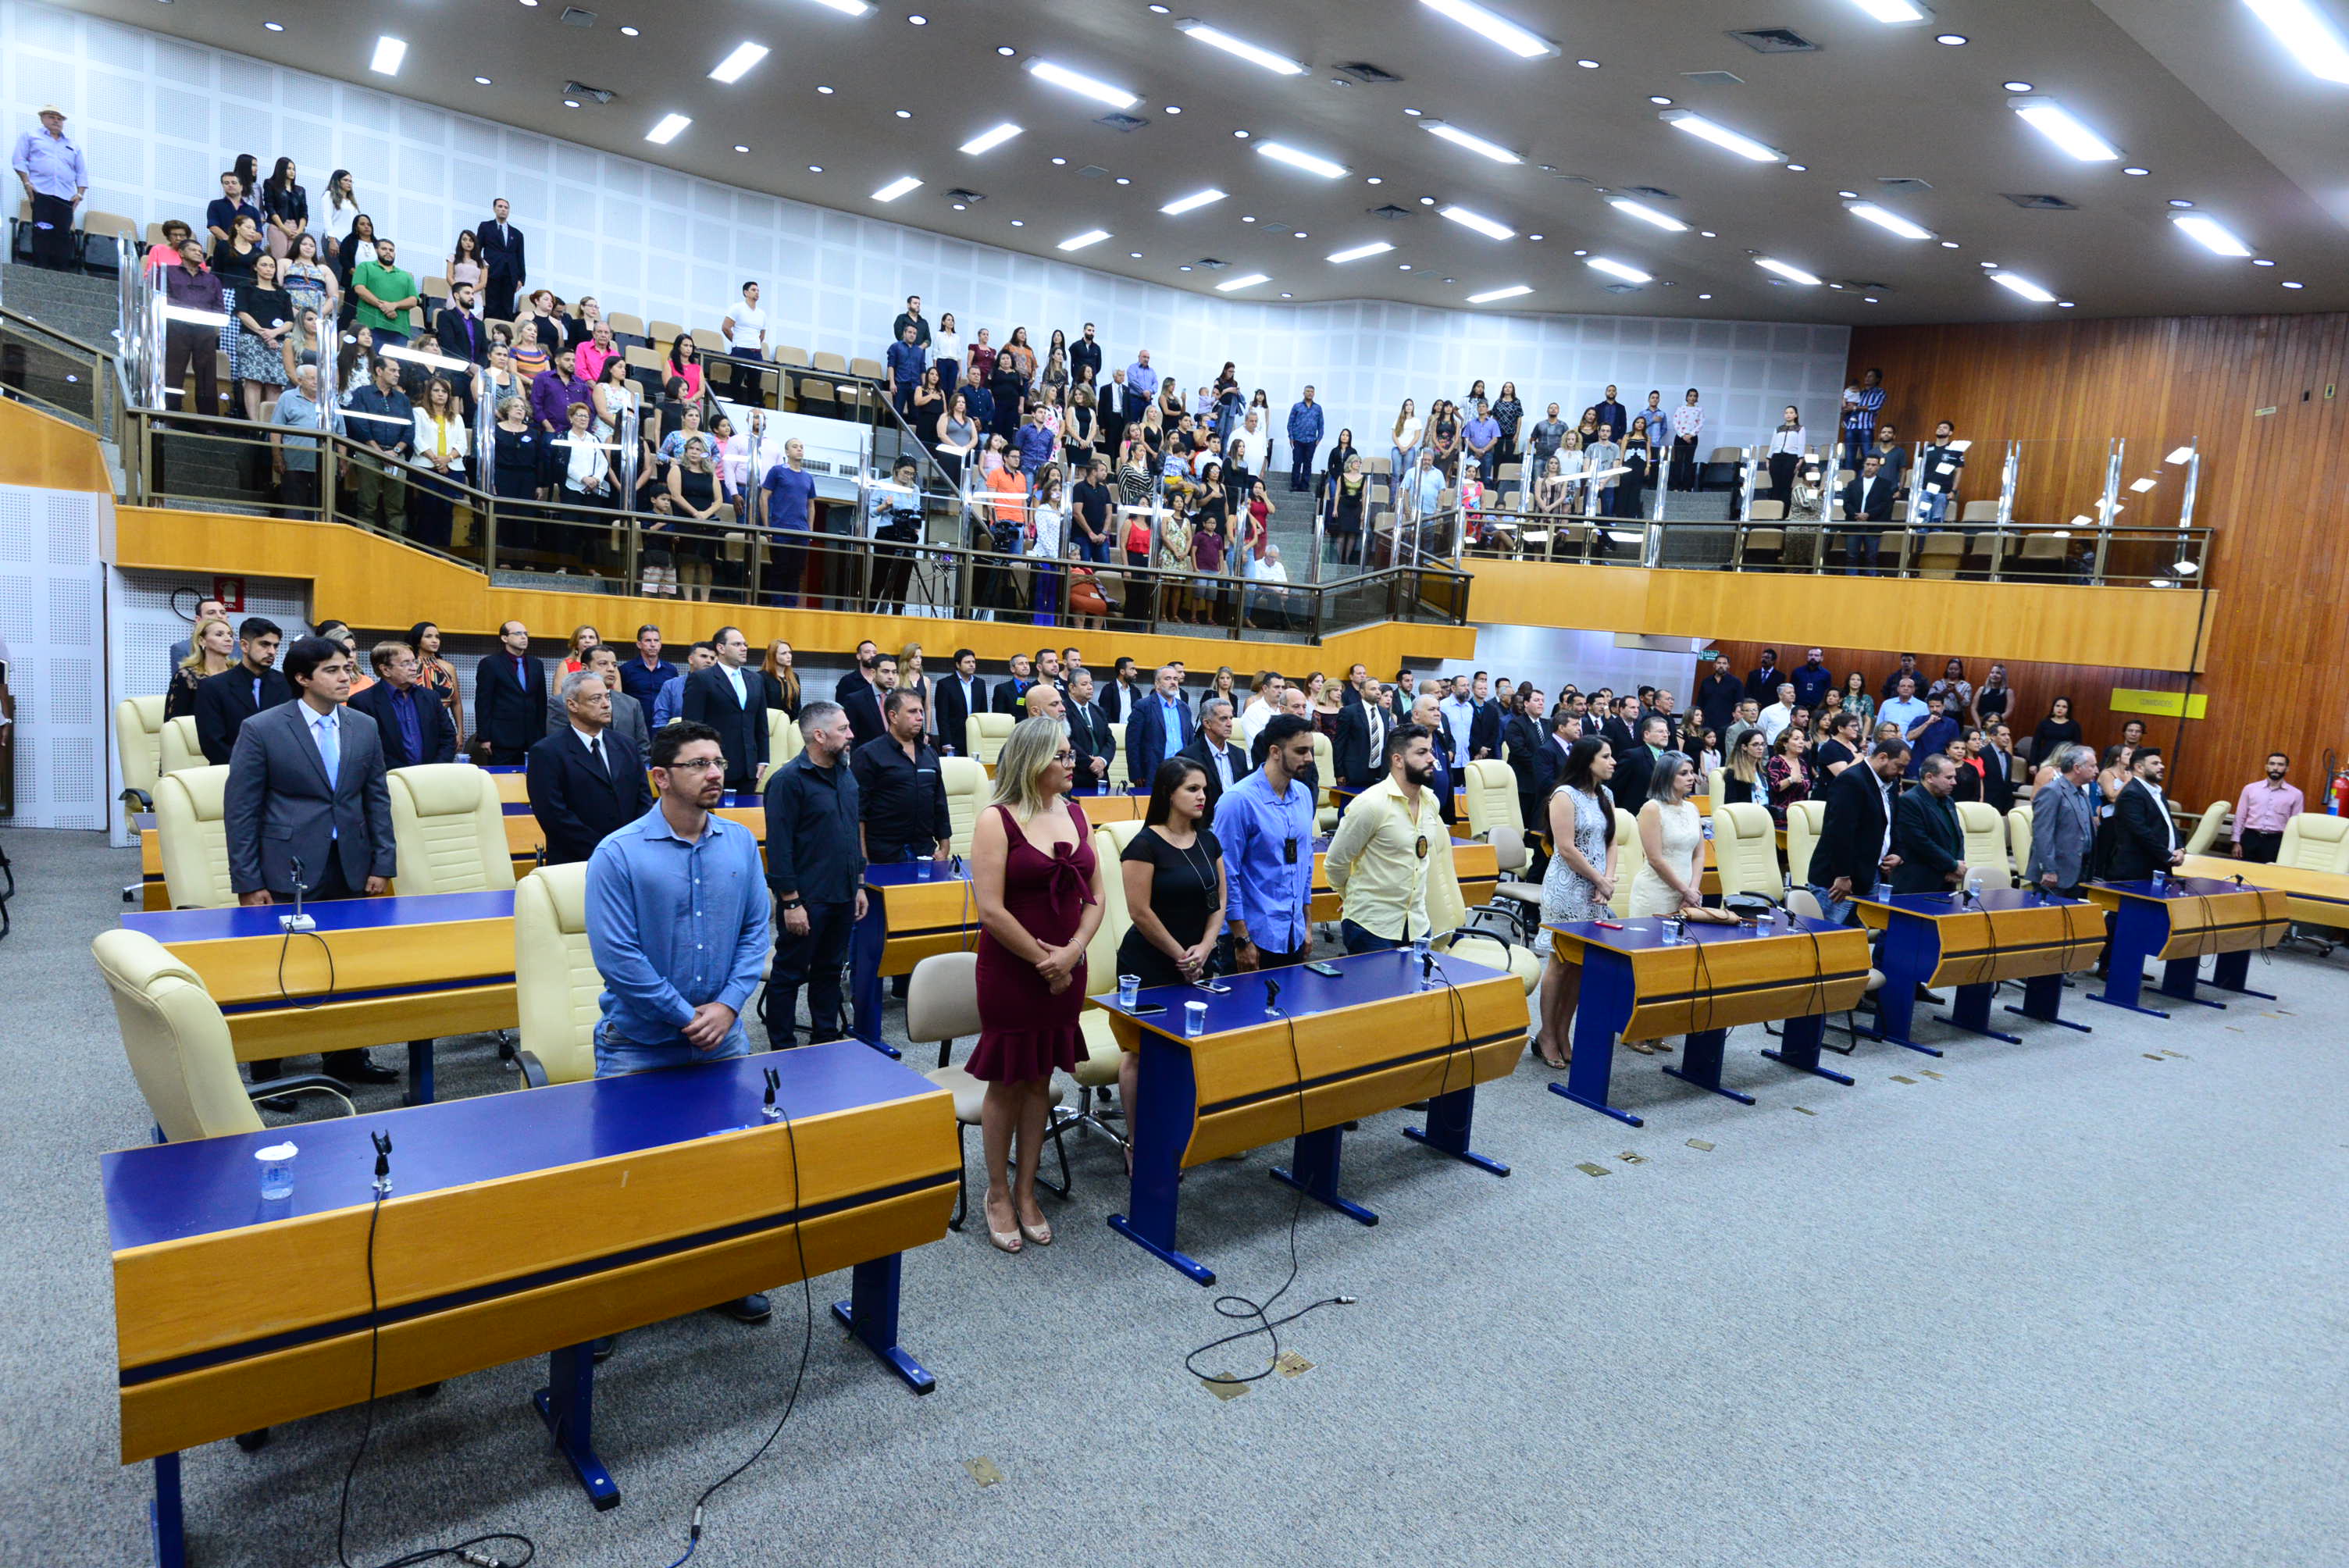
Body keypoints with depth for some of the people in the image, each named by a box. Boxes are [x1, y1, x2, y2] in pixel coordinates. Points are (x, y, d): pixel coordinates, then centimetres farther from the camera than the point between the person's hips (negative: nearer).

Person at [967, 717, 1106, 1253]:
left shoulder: (1074, 814, 6)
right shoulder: (997, 820, -11)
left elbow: (1095, 896, 6)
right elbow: (991, 911, -17)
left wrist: (1071, 953, -9)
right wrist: (1043, 959, -12)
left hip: (1065, 969, 5)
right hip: (1011, 968, -5)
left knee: (1040, 1080, 14)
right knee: (1006, 1082, 6)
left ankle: (1026, 1193, 27)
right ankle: (998, 1194, 24)